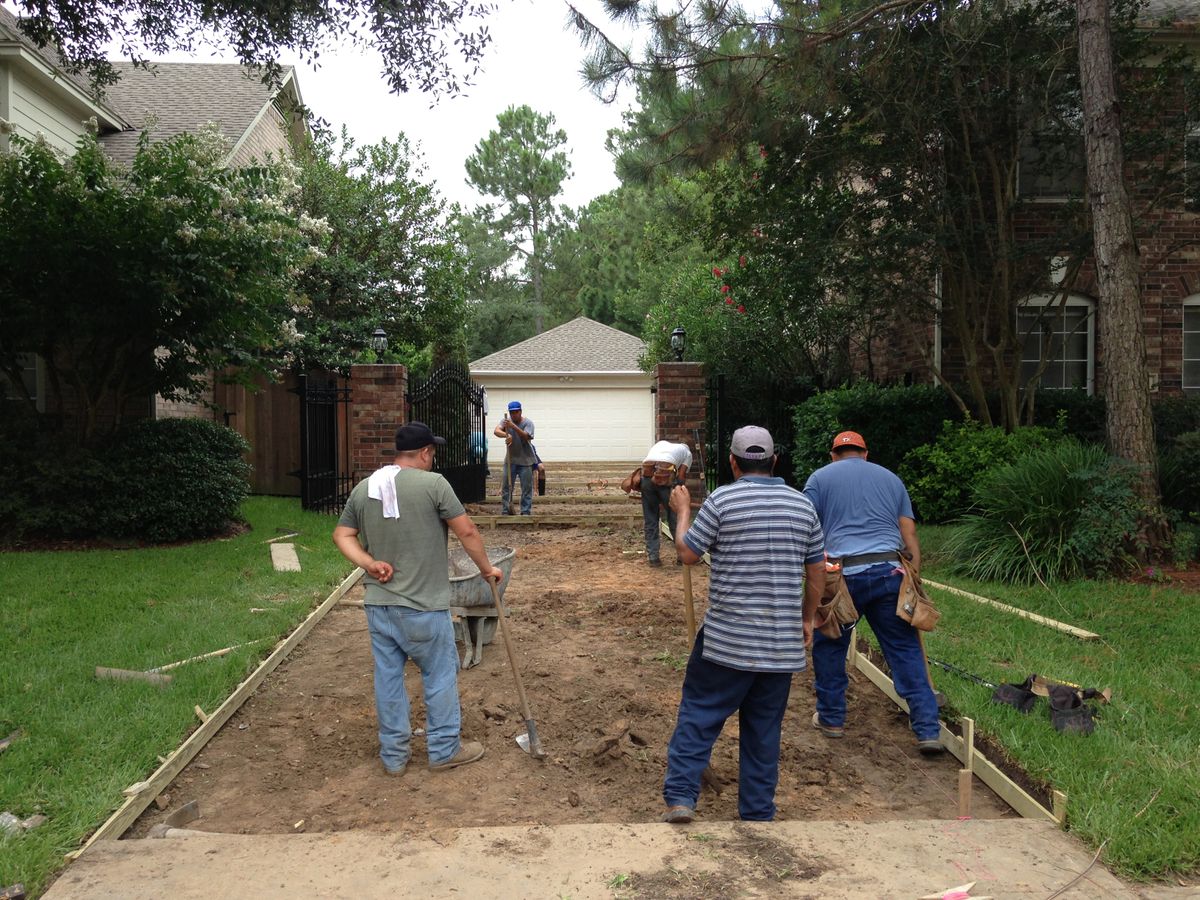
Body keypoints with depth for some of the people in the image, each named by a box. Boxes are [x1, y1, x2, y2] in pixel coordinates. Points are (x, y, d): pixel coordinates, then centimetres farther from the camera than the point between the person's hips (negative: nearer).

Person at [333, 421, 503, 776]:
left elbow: (343, 535, 10)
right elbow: (467, 532, -9)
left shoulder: (363, 488, 5)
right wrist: (487, 568, 4)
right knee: (440, 675, 10)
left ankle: (393, 754, 26)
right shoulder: (432, 483, -13)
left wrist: (370, 563, -1)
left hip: (377, 603, 6)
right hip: (422, 606, -6)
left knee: (387, 676, 14)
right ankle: (444, 749, 22)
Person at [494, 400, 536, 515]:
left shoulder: (528, 422, -10)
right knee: (506, 486, 5)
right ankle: (505, 512, 12)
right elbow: (496, 431, -18)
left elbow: (526, 437, -26)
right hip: (510, 460, 3)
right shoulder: (506, 420, -2)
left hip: (525, 460, -3)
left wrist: (513, 426, -39)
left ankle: (526, 512, 7)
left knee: (527, 487, 0)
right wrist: (506, 435, -39)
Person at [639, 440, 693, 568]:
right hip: (665, 476, -3)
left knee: (650, 519, 15)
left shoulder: (661, 444, 37)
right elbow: (681, 477, 12)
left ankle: (652, 557, 17)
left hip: (646, 474, 3)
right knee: (675, 517, 11)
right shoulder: (687, 453, 26)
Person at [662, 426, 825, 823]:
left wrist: (682, 511, 14)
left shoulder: (722, 500, -8)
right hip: (783, 643, 4)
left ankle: (680, 796, -1)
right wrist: (807, 619, 24)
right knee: (764, 729, 13)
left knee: (698, 714, 7)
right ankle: (758, 814, 20)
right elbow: (817, 571, 11)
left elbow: (688, 553, -2)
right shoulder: (803, 505, 5)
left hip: (726, 639, -3)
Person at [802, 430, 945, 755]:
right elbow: (910, 536, 15)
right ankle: (928, 730, 7)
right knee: (905, 650, 8)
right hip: (890, 571, 3)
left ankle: (831, 718, 25)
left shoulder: (821, 477, 12)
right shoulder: (891, 478, 20)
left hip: (844, 574, -2)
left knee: (829, 646, 15)